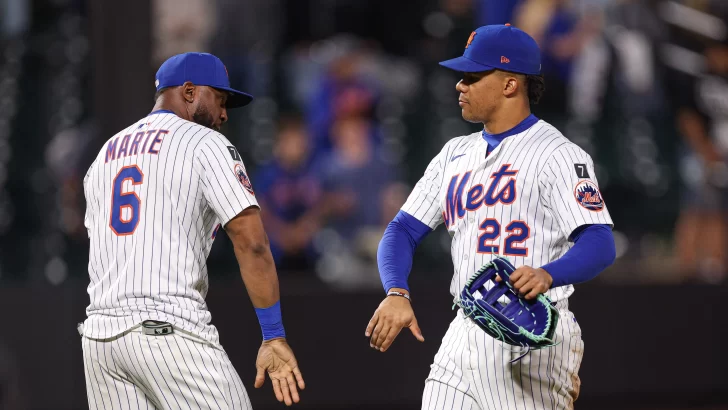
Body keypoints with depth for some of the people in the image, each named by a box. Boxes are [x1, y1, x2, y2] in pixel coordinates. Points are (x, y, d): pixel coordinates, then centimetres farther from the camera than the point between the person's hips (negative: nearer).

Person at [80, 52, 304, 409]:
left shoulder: (104, 155, 20)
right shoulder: (206, 144, -1)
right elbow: (251, 243, -10)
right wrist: (274, 337, -11)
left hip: (100, 334, 7)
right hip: (172, 330, -7)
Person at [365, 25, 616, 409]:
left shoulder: (557, 154, -7)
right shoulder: (456, 154, 16)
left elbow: (600, 244, -17)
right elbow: (403, 230, 11)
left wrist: (548, 274, -37)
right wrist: (396, 293, -9)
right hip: (463, 334, 7)